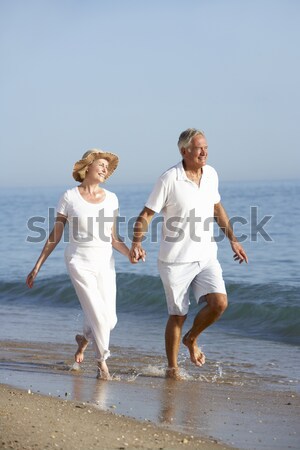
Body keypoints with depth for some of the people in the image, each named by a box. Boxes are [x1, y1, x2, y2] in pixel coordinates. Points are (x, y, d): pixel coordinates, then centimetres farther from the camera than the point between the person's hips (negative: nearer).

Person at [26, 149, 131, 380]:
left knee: (109, 320, 1)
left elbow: (113, 238, 9)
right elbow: (55, 236, 0)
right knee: (98, 315, -14)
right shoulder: (69, 197, -5)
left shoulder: (111, 199, 5)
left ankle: (84, 338, 35)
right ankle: (102, 361, 7)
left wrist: (130, 253, -10)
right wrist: (37, 267, -1)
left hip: (104, 263, 4)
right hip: (79, 263, -4)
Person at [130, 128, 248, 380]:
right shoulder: (169, 179, -13)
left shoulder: (211, 174, 4)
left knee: (219, 302, -12)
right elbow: (146, 214, -11)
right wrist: (137, 243, -27)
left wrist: (233, 240, 21)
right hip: (176, 260, -4)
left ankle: (191, 339, 16)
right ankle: (172, 368, 20)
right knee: (178, 315, 3)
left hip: (206, 256, 4)